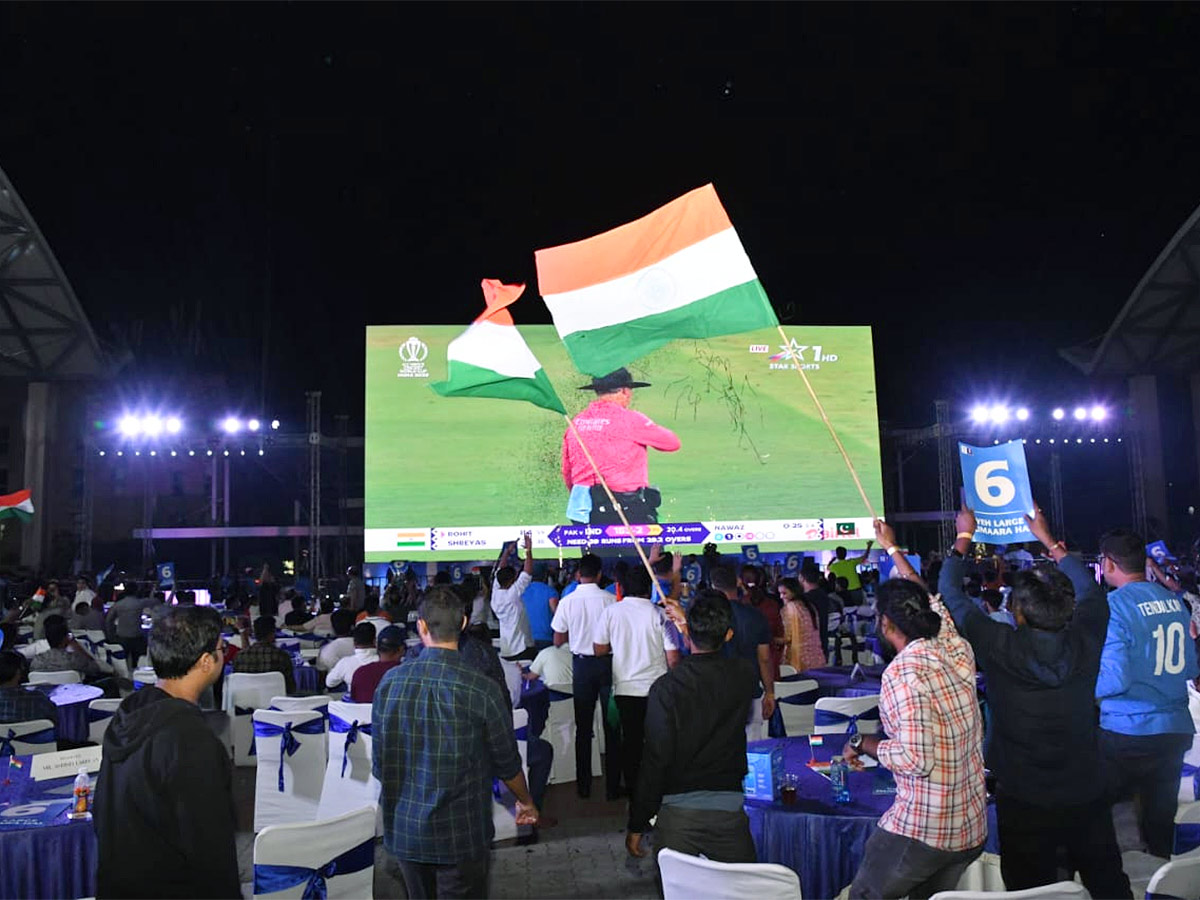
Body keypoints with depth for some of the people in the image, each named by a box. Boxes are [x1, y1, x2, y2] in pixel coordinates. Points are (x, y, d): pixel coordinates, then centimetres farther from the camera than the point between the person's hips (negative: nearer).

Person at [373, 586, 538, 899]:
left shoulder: (390, 682, -9)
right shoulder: (481, 690, -19)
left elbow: (379, 761, 1)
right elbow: (507, 764, -6)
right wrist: (526, 803, 14)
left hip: (404, 830, 4)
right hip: (460, 836, -3)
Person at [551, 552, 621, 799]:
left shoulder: (567, 602, -7)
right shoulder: (610, 600, -11)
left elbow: (558, 641, 0)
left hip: (581, 664, 1)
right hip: (607, 662, -1)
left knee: (583, 726, 12)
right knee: (611, 726, 8)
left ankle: (583, 785, 19)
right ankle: (612, 786, 12)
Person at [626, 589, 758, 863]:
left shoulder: (666, 687, -13)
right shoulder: (745, 675, -2)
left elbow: (655, 761, -12)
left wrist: (637, 825, -2)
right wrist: (686, 619, 32)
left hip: (677, 812, -2)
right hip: (729, 808, 3)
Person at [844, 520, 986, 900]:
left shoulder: (903, 672, -22)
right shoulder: (957, 650, -1)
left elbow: (915, 759, -28)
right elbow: (930, 601, 18)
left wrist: (863, 743, -10)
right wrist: (893, 548, 30)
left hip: (920, 830, -7)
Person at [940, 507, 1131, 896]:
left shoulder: (1001, 648, -21)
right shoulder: (1085, 642, -14)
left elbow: (950, 593, -6)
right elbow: (1089, 588, 8)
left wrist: (964, 536, 6)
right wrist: (1048, 539, 18)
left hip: (1024, 801, -3)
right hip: (1086, 796, 3)